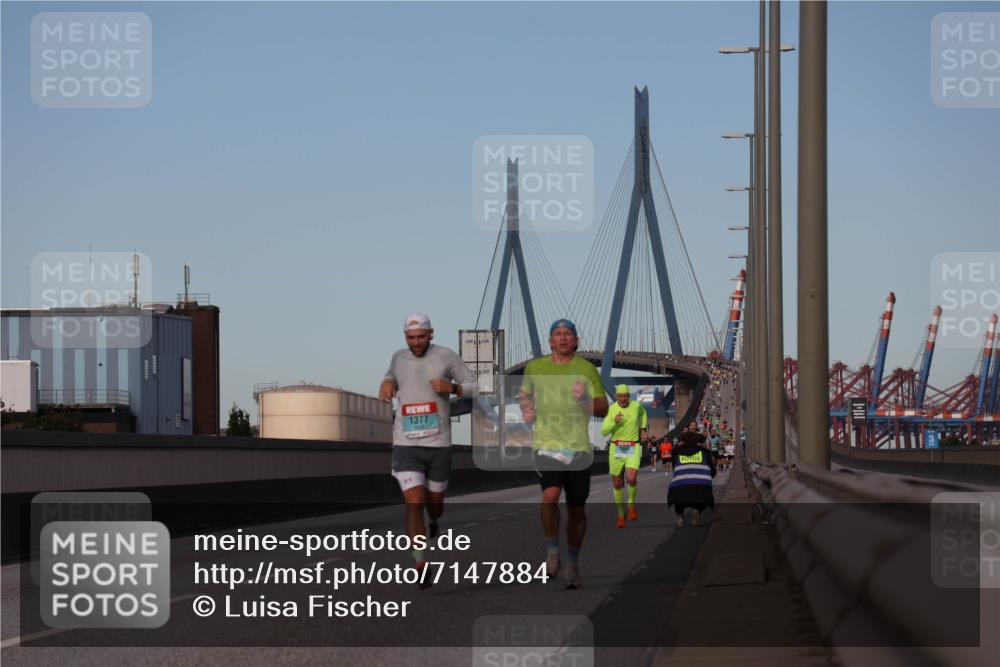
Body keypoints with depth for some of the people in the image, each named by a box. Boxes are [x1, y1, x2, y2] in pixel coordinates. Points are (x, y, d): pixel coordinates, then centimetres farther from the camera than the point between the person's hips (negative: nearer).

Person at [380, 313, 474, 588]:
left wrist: (452, 387, -17)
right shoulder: (399, 357, 6)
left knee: (435, 502, 13)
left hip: (439, 444, 0)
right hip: (406, 445, 1)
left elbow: (473, 387, 3)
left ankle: (434, 521, 52)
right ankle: (420, 564, -7)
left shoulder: (446, 356, -3)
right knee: (414, 503, -14)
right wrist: (387, 383, 7)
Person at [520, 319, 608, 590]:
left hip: (578, 447, 0)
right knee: (550, 496, -24)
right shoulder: (535, 367, 8)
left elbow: (603, 409, 1)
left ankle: (572, 564, 25)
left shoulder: (586, 369, 3)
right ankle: (551, 551, -5)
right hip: (547, 444, 0)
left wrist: (585, 401, -18)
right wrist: (526, 409, 10)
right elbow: (525, 392, 29)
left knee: (576, 509, 7)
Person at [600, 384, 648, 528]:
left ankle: (631, 504, 7)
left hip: (633, 449, 0)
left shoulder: (636, 405, 0)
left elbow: (643, 413, 26)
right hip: (616, 449, 0)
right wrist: (614, 422, -28)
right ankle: (621, 513, 29)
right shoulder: (611, 409, -5)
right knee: (617, 484, 7)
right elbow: (604, 432, -11)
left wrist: (643, 429, 15)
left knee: (631, 479, -23)